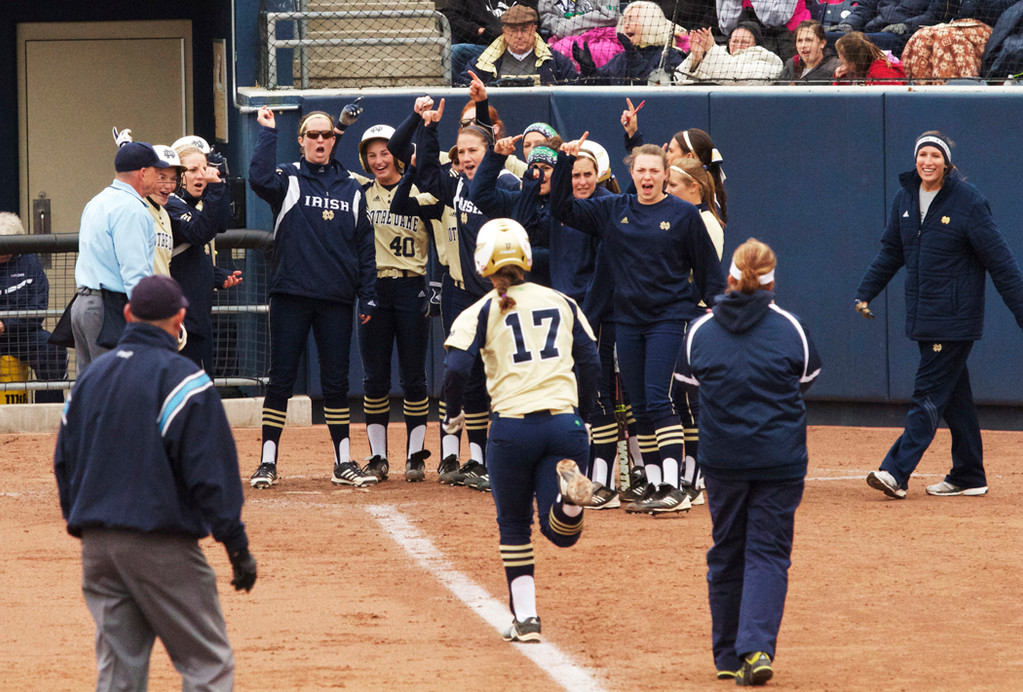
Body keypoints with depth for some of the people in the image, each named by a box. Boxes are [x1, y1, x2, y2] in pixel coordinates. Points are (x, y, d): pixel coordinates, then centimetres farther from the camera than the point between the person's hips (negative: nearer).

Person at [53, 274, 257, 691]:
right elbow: (210, 472, -12)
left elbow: (64, 463, 17)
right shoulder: (180, 377, -8)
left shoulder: (90, 376, 12)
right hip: (161, 543, -6)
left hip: (96, 544, 6)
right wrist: (237, 547, -9)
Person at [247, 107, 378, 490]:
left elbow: (364, 244, 14)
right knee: (281, 379, -2)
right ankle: (268, 461, 3)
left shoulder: (351, 188, 13)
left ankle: (343, 463, 12)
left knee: (336, 381, 6)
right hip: (291, 296, -2)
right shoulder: (288, 179, 3)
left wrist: (368, 296, 8)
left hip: (336, 300, 3)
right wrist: (268, 132, -18)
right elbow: (260, 179, -20)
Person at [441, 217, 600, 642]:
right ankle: (569, 489, -29)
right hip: (565, 423, 2)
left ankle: (525, 618, 11)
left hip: (513, 426, -2)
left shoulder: (482, 312, 4)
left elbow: (456, 367, -8)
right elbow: (590, 361, 12)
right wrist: (582, 415, 24)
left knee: (514, 525, 16)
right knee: (561, 533, 5)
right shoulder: (562, 303, 14)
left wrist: (452, 414, 9)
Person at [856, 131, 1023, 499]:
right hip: (921, 316, 6)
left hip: (955, 317, -6)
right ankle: (969, 476, 18)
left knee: (930, 393, -9)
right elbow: (891, 252, 19)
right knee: (954, 396, 12)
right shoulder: (905, 198, 6)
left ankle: (896, 472, -16)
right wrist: (865, 292, 14)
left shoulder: (969, 203, -12)